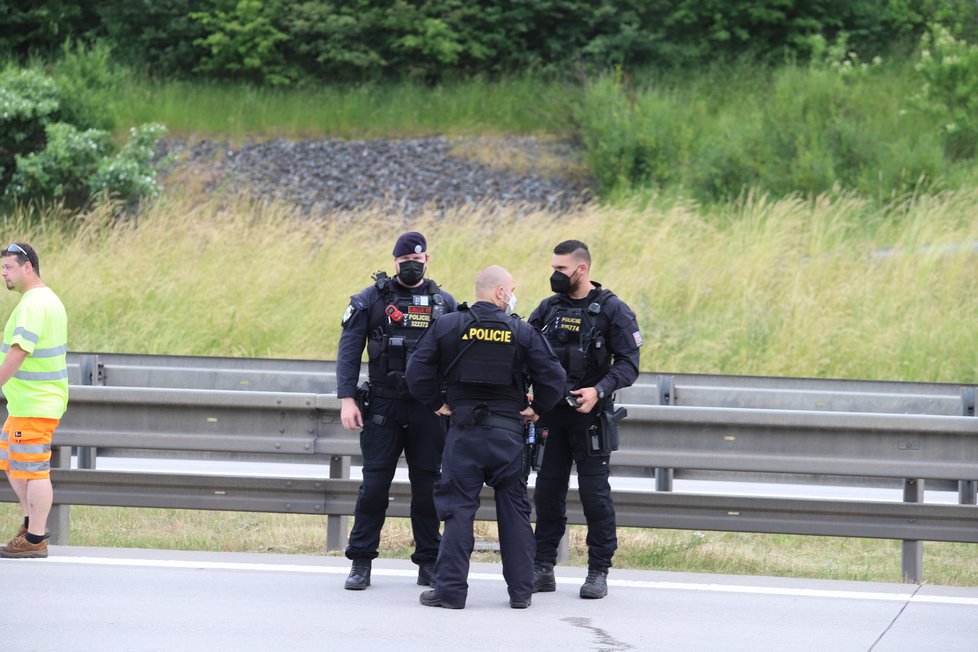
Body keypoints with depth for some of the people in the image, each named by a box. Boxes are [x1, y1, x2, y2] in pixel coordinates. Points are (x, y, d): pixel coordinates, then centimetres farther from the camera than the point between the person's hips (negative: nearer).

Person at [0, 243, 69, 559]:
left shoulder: (33, 305, -18)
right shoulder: (50, 300, 16)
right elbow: (59, 350, 23)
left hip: (34, 404, -11)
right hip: (31, 401, 11)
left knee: (33, 470, -6)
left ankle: (35, 539, -2)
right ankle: (32, 521, 23)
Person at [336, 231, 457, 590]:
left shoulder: (444, 303, 9)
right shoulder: (371, 300, 2)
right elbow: (349, 351, -1)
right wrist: (347, 399, -10)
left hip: (429, 410, 2)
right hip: (383, 408, -2)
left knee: (427, 486, 5)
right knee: (374, 484, -3)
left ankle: (429, 562, 12)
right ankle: (361, 562, 3)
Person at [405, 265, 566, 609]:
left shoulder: (447, 326, 0)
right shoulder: (522, 332, -2)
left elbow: (417, 372, -2)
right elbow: (553, 377, -5)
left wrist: (437, 403, 10)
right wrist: (536, 409, 10)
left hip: (463, 431, 0)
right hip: (508, 432, 0)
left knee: (458, 509, 2)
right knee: (514, 510, 8)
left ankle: (451, 589, -2)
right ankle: (520, 590, 10)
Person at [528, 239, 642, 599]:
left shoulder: (612, 310, -6)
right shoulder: (549, 308, 9)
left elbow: (628, 364, -9)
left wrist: (600, 391, -23)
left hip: (590, 417, -5)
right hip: (550, 414, 5)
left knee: (595, 493, -1)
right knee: (547, 492, 6)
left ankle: (599, 572, 5)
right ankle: (542, 569, 13)